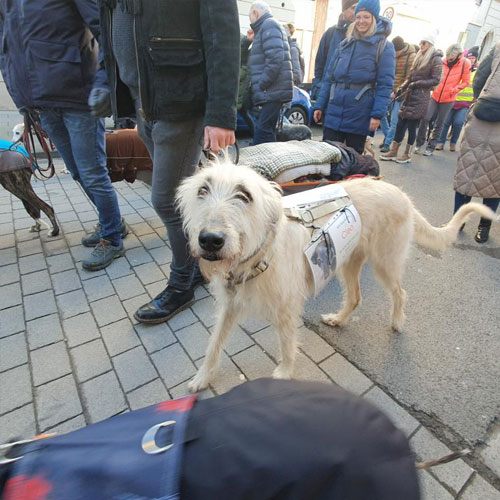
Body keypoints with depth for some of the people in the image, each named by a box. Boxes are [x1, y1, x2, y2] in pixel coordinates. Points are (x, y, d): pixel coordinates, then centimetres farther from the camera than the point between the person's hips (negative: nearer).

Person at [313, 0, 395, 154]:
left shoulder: (384, 47, 2)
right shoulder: (345, 43, 16)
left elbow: (385, 84, -6)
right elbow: (329, 77, 13)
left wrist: (377, 114, -17)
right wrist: (320, 105, 6)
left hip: (359, 115, -3)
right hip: (334, 111, 4)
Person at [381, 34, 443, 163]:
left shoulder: (436, 60, -4)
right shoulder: (420, 57, 16)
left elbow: (435, 80, -8)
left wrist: (418, 84, -15)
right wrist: (402, 88, 7)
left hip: (421, 97, -7)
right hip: (409, 94, 7)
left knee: (412, 125, -5)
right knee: (401, 122, 2)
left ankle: (407, 154, 4)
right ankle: (393, 151, 6)